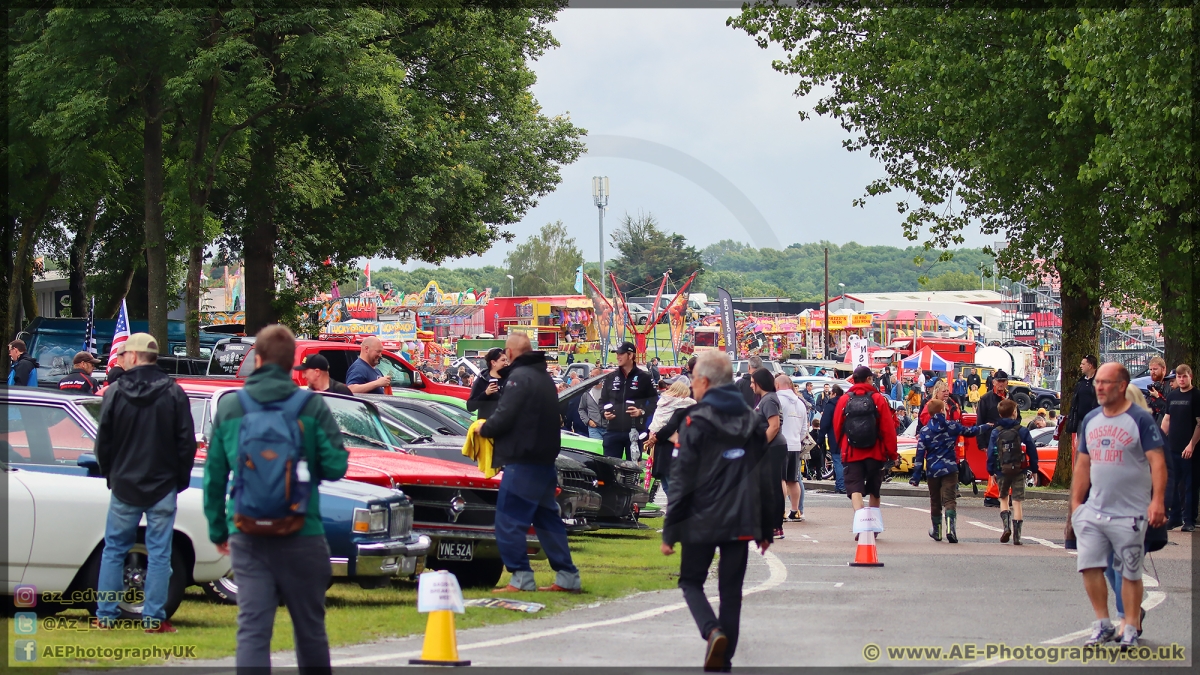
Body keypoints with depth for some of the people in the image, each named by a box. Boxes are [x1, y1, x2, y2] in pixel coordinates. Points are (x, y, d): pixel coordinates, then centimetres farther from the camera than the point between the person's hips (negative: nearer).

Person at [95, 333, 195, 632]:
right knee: (159, 553, 3)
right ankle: (154, 617, 0)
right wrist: (181, 478, 9)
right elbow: (186, 441, -3)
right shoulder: (173, 393, -5)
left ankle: (106, 614, 10)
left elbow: (104, 441, 1)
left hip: (124, 485, 0)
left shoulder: (115, 393, -5)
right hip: (163, 486, 0)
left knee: (114, 550, 11)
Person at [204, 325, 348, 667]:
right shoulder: (313, 406, -5)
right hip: (301, 535, -1)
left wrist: (217, 530, 16)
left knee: (252, 629, -2)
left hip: (246, 535, 1)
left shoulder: (228, 407, 3)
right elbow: (335, 466, -7)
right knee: (309, 629, 13)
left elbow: (213, 476, 6)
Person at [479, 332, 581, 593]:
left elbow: (503, 418, -20)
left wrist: (484, 429, 1)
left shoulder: (519, 376, -13)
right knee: (547, 518, 14)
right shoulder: (544, 376, 15)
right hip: (545, 459, 9)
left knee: (509, 521, -5)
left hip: (523, 462, -9)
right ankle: (567, 577, 14)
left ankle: (521, 578, -8)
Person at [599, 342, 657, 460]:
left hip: (634, 431, -3)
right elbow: (602, 401, 18)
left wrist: (642, 411, -14)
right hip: (613, 431, 3)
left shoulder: (643, 377, 1)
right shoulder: (610, 378, 12)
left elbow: (654, 401, 2)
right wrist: (604, 412, -2)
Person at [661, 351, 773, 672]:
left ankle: (712, 631, -16)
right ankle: (723, 658, 10)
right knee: (731, 590, 11)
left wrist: (670, 531, -6)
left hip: (702, 522, -4)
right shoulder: (752, 422, 8)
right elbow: (764, 480, 11)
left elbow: (682, 482, -11)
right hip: (741, 523, 4)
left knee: (691, 582, 10)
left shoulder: (696, 423, -9)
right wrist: (765, 529, 16)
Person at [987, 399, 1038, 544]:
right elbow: (1032, 451, -2)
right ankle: (1016, 535, -2)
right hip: (1019, 471, -1)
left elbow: (991, 453, -1)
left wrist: (991, 471, 6)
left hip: (1002, 471, 1)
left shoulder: (996, 432, 0)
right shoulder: (1022, 431, -3)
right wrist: (1034, 469, 5)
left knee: (1003, 498, 19)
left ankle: (1006, 526, -4)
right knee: (1017, 501, 3)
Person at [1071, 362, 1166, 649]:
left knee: (1130, 572, 3)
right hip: (1093, 509, 5)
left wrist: (1157, 500, -22)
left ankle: (1131, 626, 15)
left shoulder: (1140, 420, -7)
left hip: (1130, 513, -5)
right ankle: (1103, 624, 11)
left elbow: (1157, 461, -12)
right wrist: (1076, 502, 11)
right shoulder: (1090, 421, 10)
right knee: (1089, 566, -2)